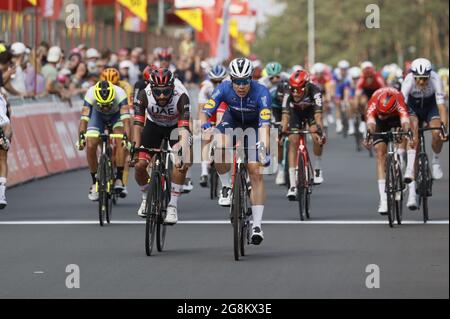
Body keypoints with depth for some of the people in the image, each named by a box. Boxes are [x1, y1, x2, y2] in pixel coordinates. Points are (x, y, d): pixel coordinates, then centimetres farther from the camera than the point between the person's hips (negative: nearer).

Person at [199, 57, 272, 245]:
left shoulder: (261, 92, -33)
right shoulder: (224, 89, -27)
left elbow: (265, 124, -40)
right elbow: (205, 112, -29)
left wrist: (265, 148, -54)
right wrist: (206, 127, -51)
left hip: (254, 125, -2)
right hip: (231, 120, 2)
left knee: (255, 173, -13)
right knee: (220, 149, -32)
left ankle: (257, 225, -9)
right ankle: (226, 187, -4)